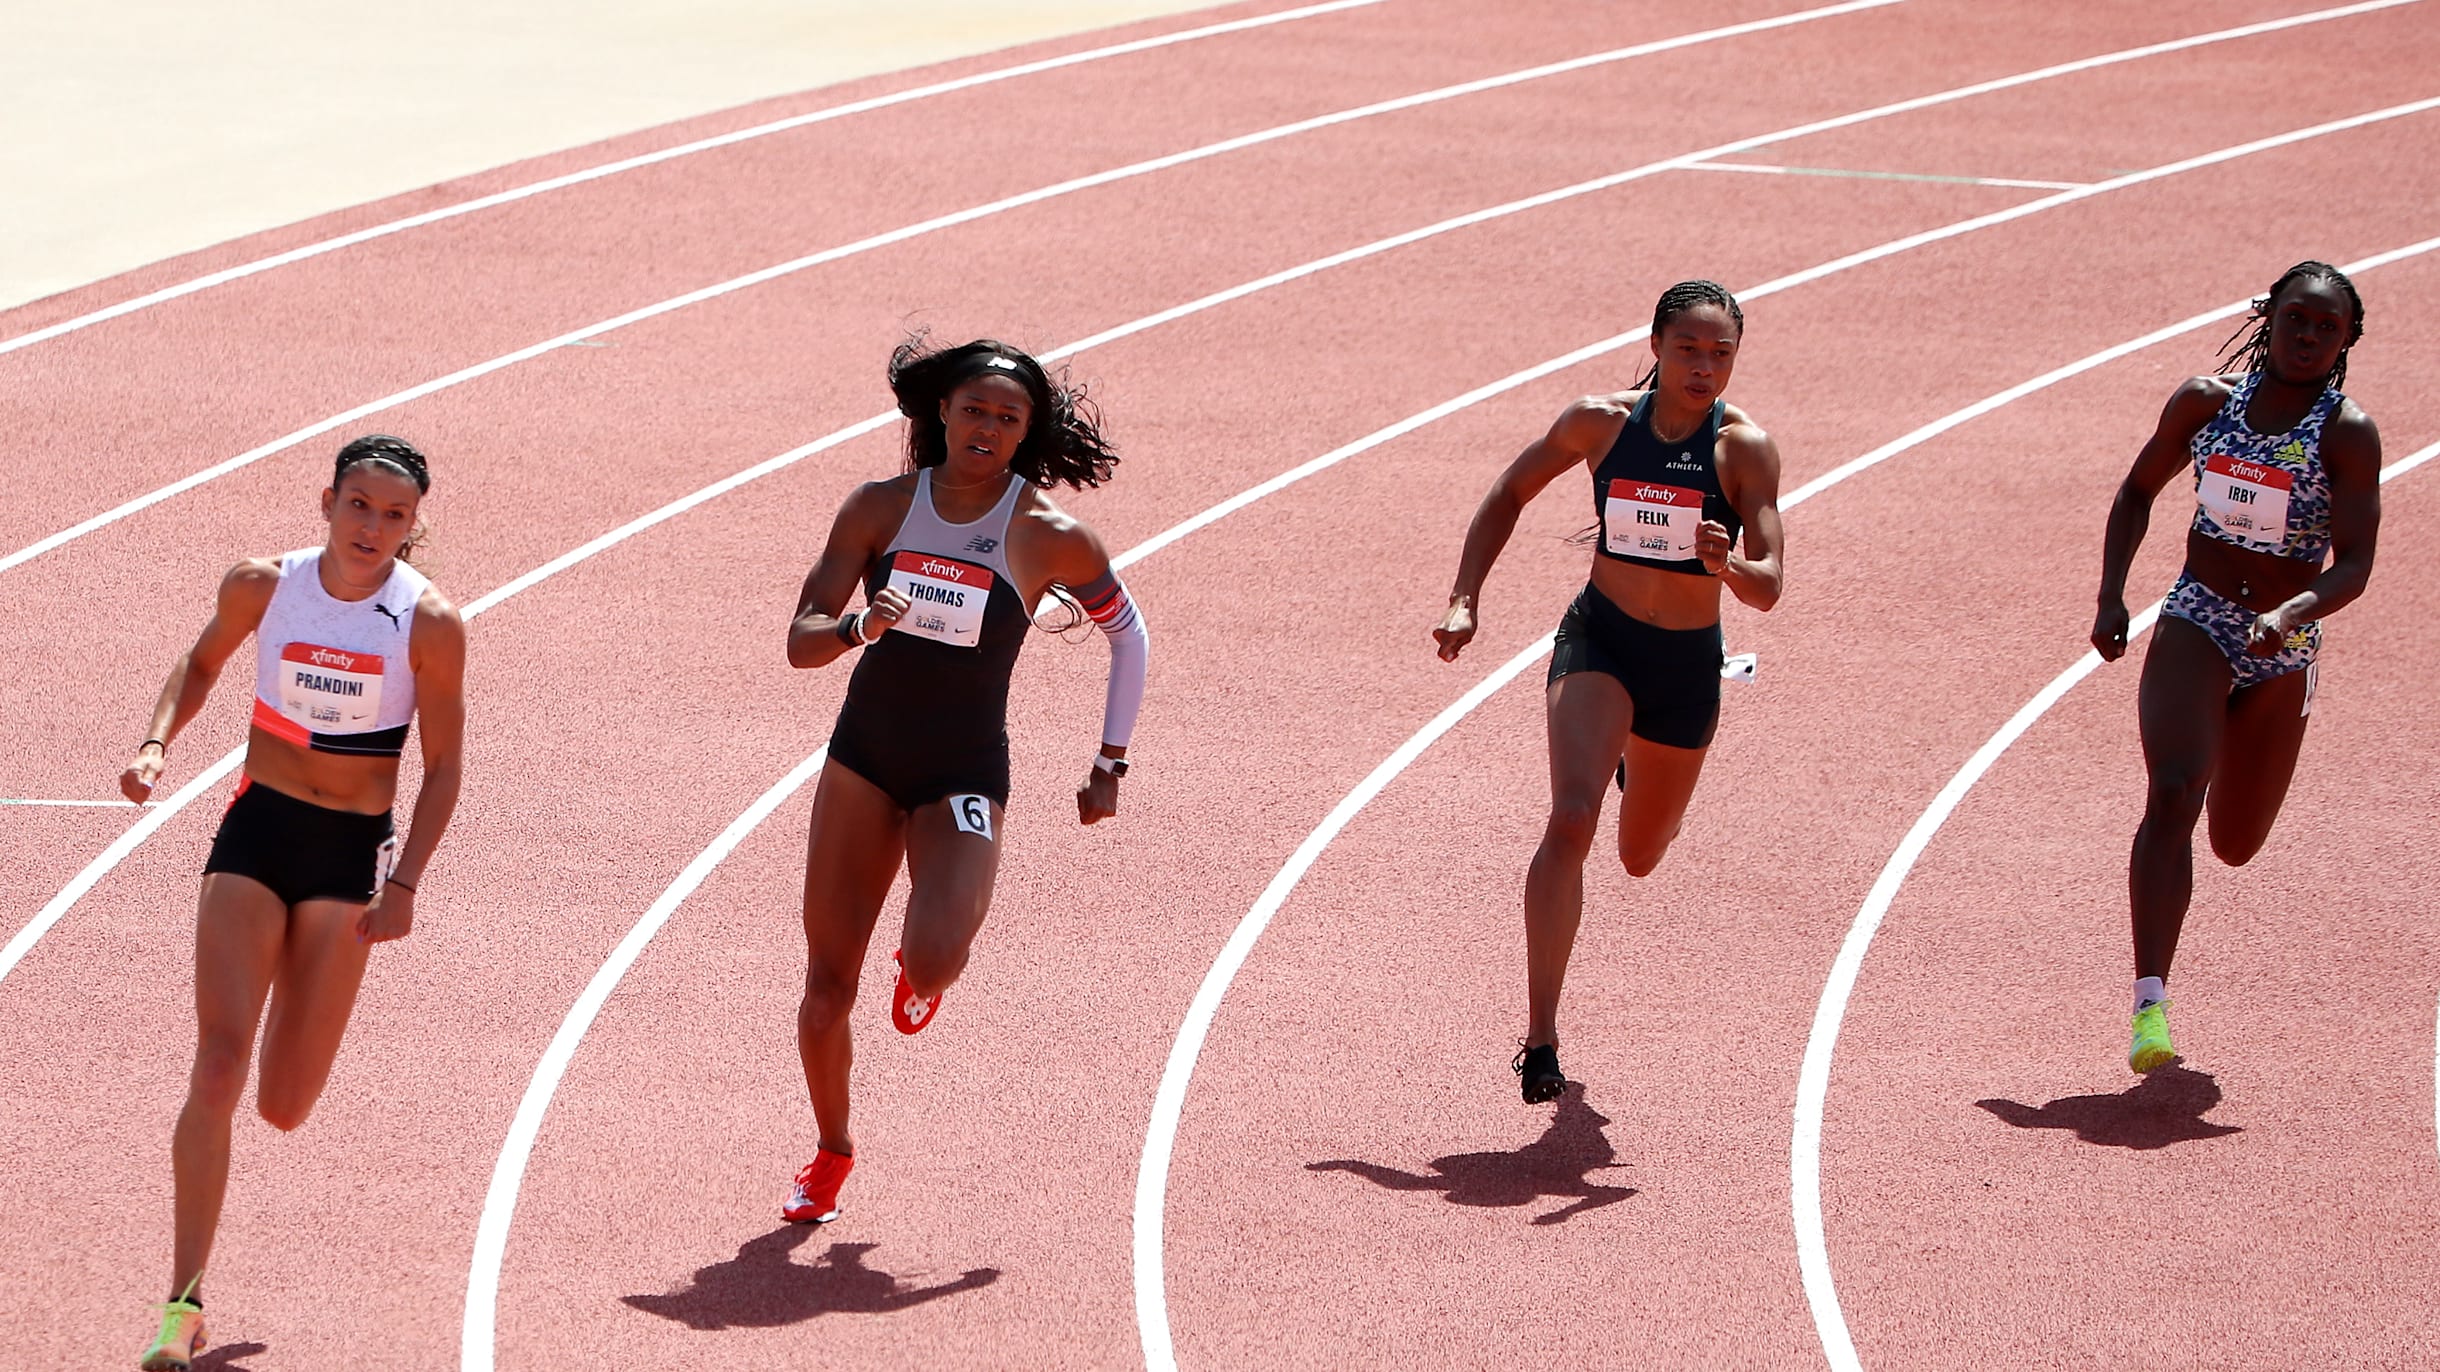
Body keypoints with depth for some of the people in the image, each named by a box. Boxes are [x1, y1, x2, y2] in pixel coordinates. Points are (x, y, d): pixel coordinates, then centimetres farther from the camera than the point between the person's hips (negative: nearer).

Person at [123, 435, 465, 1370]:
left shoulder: (430, 625, -9)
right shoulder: (263, 588, -5)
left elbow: (443, 768, -2)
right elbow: (202, 663, 15)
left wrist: (404, 884, -10)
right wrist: (158, 744, -2)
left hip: (353, 855, -1)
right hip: (256, 835, 1)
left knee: (284, 1107, 3)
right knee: (218, 1061, -15)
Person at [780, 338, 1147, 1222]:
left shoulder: (1048, 536, -8)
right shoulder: (882, 508, -3)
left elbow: (1128, 634, 7)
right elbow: (801, 642, -5)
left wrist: (1110, 766, 7)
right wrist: (858, 627, -28)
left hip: (964, 775, -2)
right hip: (864, 757, 2)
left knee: (933, 962, -24)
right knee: (827, 981, 1)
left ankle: (926, 974, 16)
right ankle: (832, 1155, 24)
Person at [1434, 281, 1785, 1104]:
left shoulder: (1745, 448, -13)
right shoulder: (1600, 423, -9)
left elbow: (1768, 588, -18)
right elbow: (1509, 496, 7)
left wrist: (1728, 568, -41)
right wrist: (1464, 600, -2)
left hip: (1688, 665, 1)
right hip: (1598, 641, -1)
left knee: (1640, 857, 20)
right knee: (1571, 820, -25)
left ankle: (1635, 763, 60)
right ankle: (1540, 1038, -26)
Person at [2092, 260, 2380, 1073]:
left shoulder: (2347, 436, -11)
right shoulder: (2209, 402, -3)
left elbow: (2354, 566, -17)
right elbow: (2138, 493, 11)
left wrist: (2289, 615, -36)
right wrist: (2111, 596, 0)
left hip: (2283, 648, 0)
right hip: (2194, 623, 0)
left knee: (2235, 846, 14)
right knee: (2172, 794, -24)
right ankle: (2150, 1007, -29)